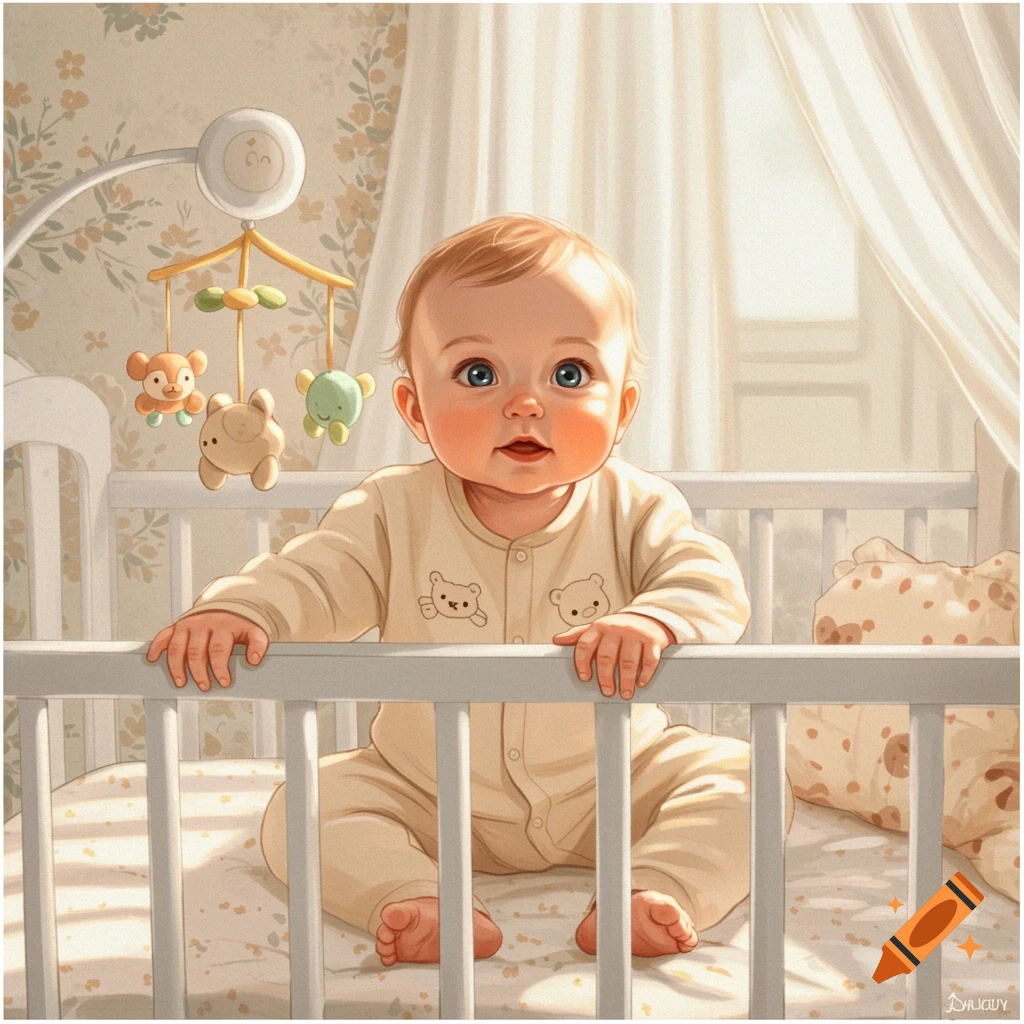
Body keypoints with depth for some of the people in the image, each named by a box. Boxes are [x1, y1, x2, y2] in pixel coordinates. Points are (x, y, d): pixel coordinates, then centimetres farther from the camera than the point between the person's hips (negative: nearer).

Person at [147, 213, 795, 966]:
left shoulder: (635, 509, -11)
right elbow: (312, 575, -15)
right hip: (431, 801, 1)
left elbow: (709, 582, -22)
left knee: (740, 776, -17)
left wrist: (654, 623, -46)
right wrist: (235, 610, -38)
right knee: (305, 806, -17)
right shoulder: (396, 511, -9)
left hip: (612, 787, 0)